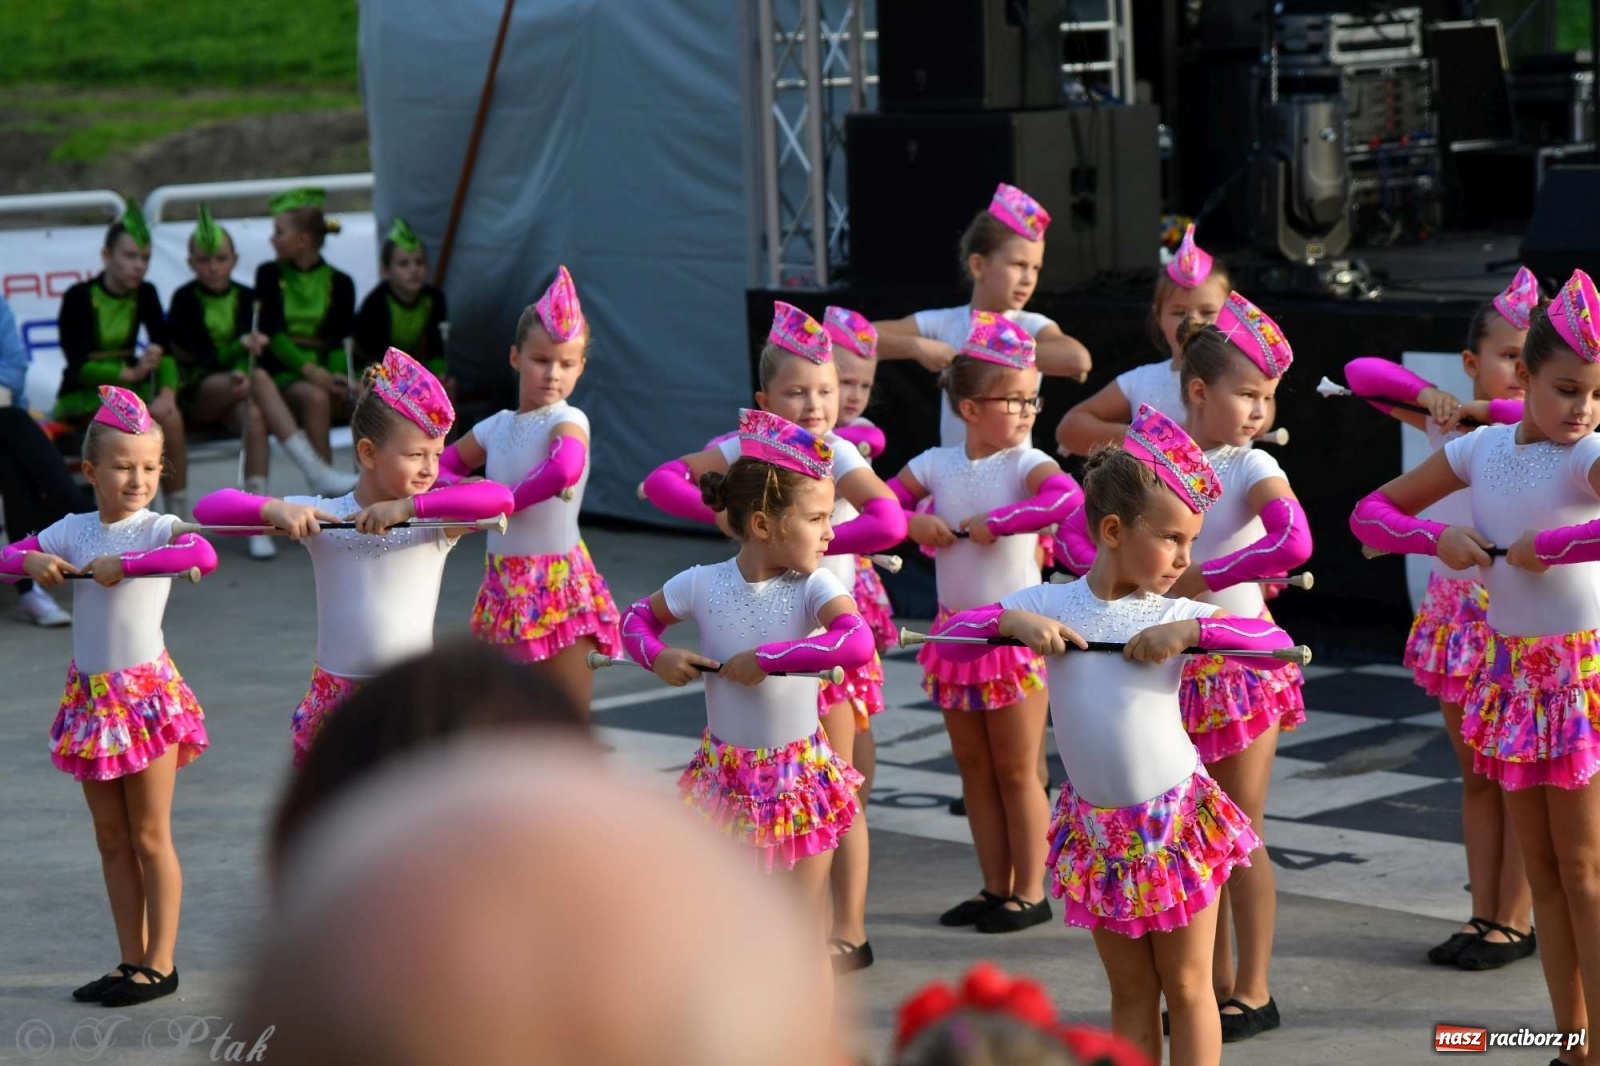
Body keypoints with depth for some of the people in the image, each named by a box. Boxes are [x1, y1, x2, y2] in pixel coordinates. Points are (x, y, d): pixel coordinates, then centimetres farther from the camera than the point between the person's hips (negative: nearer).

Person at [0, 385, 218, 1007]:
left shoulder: (159, 529, -10)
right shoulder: (74, 529, 5)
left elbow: (204, 556, -31)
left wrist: (123, 565, -31)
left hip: (147, 693, -5)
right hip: (90, 694, 5)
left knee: (149, 836, 1)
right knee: (112, 839, 11)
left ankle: (160, 965, 9)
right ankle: (132, 963, 19)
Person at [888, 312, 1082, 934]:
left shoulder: (1025, 463, -11)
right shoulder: (937, 464, 3)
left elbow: (1066, 496, -31)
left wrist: (993, 522, -27)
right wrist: (914, 522, -14)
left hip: (1015, 630, -5)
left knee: (1016, 771, 3)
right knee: (973, 767, 13)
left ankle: (1030, 893, 14)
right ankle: (996, 887, 24)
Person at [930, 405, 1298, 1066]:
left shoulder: (1178, 614, -7)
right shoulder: (1047, 604, -4)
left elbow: (1278, 642, -15)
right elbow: (948, 635, -3)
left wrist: (1190, 630, -25)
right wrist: (1012, 621, -20)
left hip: (1178, 821, -1)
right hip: (1095, 830, 2)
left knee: (1186, 988, 8)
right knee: (1130, 991, 14)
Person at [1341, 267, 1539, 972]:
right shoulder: (1443, 423, 3)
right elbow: (1361, 373, 3)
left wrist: (1480, 408, -25)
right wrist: (1427, 394, -12)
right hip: (1454, 607, 5)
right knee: (1475, 776, 12)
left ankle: (1515, 921, 10)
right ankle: (1484, 914, 20)